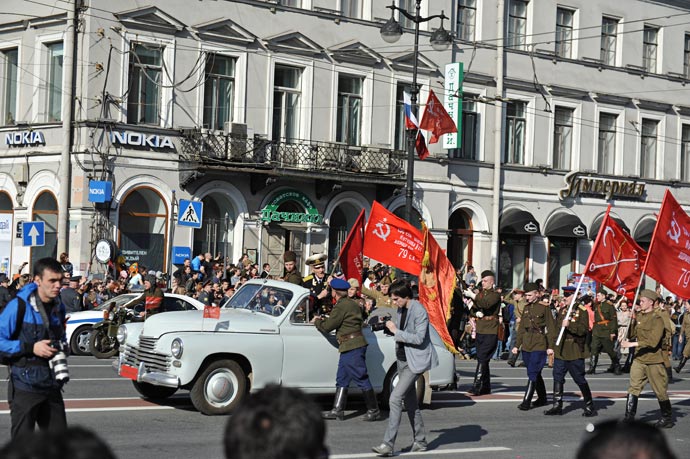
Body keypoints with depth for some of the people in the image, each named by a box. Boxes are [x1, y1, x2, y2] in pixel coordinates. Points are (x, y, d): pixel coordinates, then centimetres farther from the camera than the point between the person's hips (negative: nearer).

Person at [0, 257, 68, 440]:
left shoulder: (59, 307, 10)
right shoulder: (19, 306, -10)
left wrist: (63, 347, 6)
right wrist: (31, 348, -20)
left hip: (52, 386, 6)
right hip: (25, 388, -6)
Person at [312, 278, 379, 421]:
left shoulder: (341, 306, -16)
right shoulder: (352, 304, 15)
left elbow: (327, 327, -12)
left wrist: (317, 321, 8)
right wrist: (324, 320, 21)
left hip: (352, 347, -10)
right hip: (354, 346, 10)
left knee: (362, 379, -3)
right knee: (341, 380, 11)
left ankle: (373, 410, 2)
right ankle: (337, 410, 12)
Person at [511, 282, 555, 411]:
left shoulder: (544, 308, -6)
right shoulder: (526, 308, 12)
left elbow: (551, 328, -7)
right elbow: (521, 328, 16)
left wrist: (550, 346, -12)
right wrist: (517, 345, 13)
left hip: (539, 346, -7)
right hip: (526, 346, 7)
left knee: (532, 373, -12)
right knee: (536, 374, 15)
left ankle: (526, 401, -13)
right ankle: (542, 399, 27)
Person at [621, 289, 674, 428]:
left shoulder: (657, 319, -13)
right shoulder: (639, 316, 9)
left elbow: (653, 341, -23)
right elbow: (633, 335, 15)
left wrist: (632, 344, -23)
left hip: (654, 360, -6)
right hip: (639, 358, 6)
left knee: (660, 391, 5)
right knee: (633, 387, -1)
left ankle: (668, 418, 19)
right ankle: (629, 417, 1)